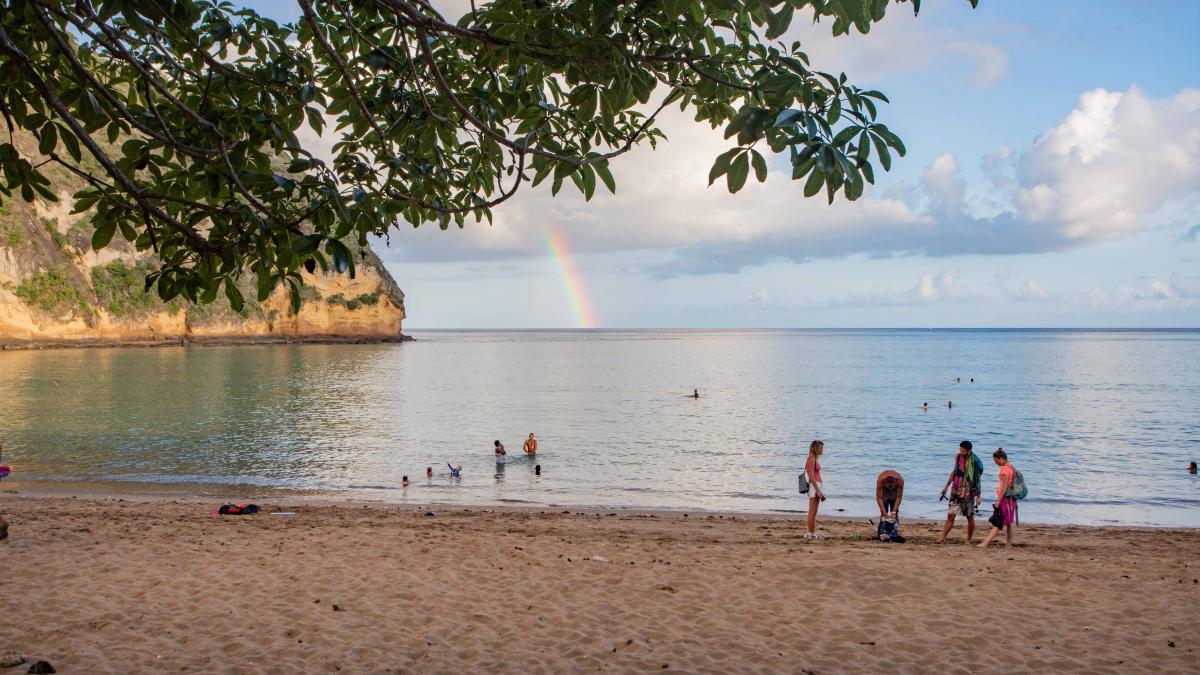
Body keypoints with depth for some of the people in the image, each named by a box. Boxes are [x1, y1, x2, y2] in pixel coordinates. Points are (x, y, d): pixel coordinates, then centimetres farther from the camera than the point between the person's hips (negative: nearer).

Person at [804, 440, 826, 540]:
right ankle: (810, 533, -4)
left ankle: (813, 533, 15)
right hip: (814, 486, -10)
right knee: (812, 512, -6)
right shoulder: (812, 459, -13)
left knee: (814, 512, 11)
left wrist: (820, 490, 20)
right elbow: (811, 476, -18)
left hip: (817, 485, 10)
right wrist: (818, 490, -21)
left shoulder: (816, 459, 16)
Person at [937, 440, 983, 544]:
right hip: (956, 492, 4)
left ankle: (968, 541, 20)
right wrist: (947, 486, 17)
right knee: (950, 516, -1)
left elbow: (977, 480, -8)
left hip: (969, 494, -4)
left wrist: (978, 496, -8)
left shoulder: (976, 462, -11)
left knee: (970, 517, 8)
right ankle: (942, 538, -3)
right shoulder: (958, 457, 3)